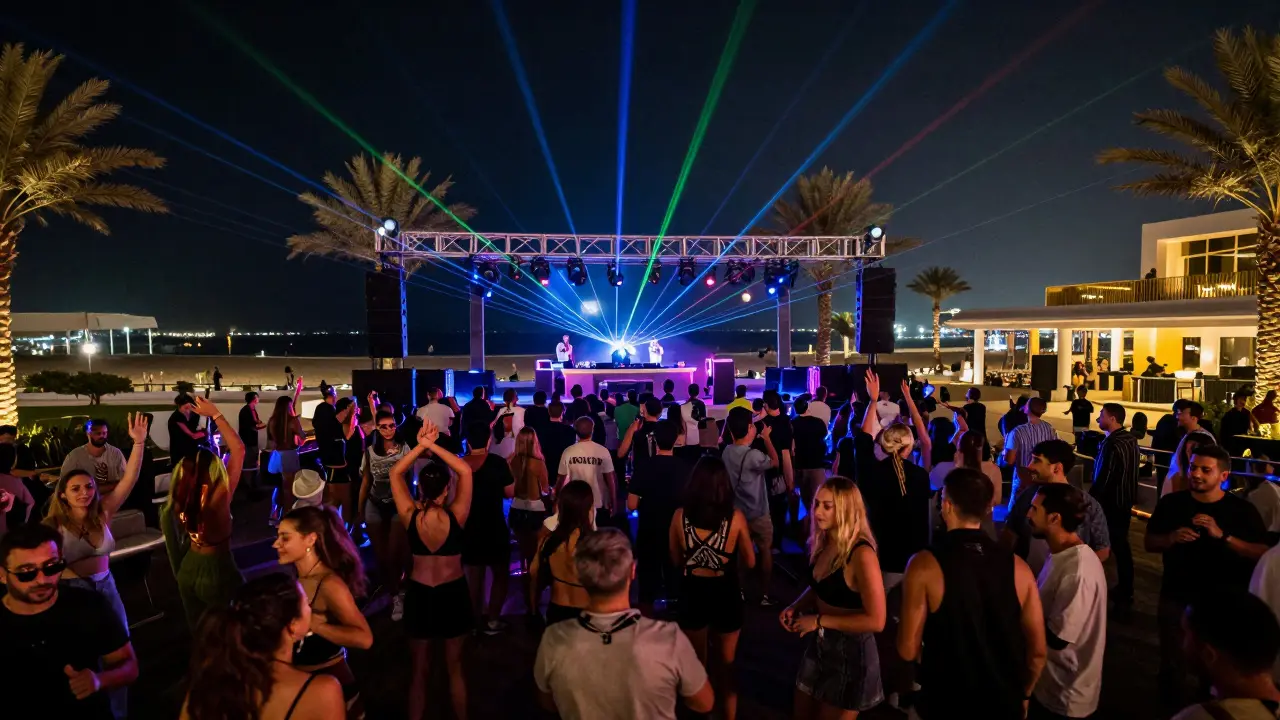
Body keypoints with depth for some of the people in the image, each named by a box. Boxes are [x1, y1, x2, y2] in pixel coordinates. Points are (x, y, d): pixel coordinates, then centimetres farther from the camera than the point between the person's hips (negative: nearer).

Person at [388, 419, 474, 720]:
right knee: (455, 667, 18)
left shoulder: (410, 516, -17)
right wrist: (433, 445, -20)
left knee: (420, 670, 17)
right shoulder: (456, 517, -20)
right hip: (453, 592, 0)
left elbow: (395, 473, -6)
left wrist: (421, 446, -12)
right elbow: (466, 471, -16)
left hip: (419, 594, 1)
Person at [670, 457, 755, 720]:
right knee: (725, 665, 24)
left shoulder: (680, 516, -15)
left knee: (696, 663, 26)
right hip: (726, 596, -1)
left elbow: (675, 560, -1)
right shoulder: (736, 517, -17)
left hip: (692, 595, 1)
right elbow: (750, 562, -4)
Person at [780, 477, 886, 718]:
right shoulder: (823, 543, -3)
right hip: (820, 644, 7)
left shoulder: (861, 554, -26)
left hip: (850, 652, -7)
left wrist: (818, 621, -23)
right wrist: (795, 607, -5)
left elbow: (876, 621, -27)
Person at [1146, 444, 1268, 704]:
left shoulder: (1242, 510, -8)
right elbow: (1149, 543, 1)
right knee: (1172, 664, 16)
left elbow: (1262, 554, -13)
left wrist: (1222, 535, -26)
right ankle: (1169, 706, 41)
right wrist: (1172, 538, -20)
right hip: (1176, 598, 1)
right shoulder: (1171, 503, -5)